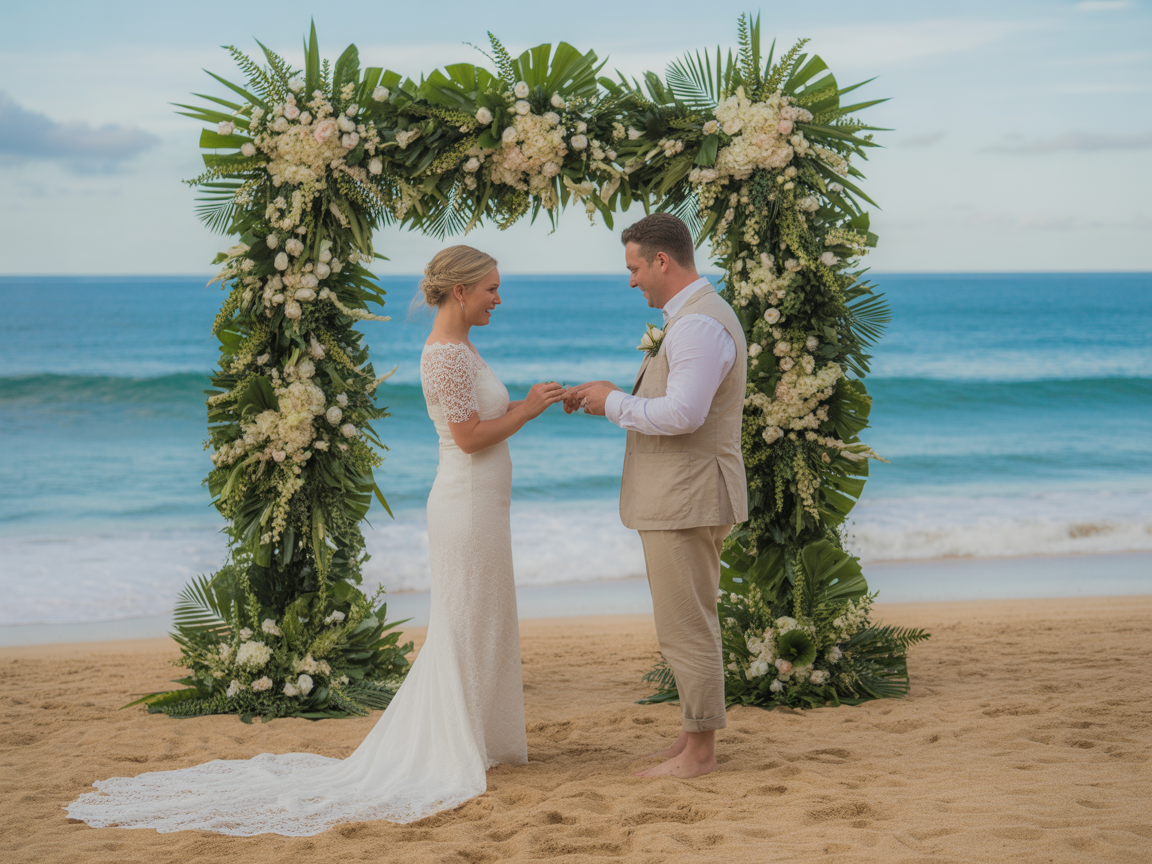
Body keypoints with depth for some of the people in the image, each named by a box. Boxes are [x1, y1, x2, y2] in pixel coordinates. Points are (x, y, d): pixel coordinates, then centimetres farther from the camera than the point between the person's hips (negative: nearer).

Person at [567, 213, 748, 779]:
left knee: (686, 627, -4)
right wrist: (608, 401, 12)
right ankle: (694, 733, 26)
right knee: (689, 624, 17)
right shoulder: (691, 318, 16)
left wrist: (615, 403, -14)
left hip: (686, 502, -11)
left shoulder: (701, 326, -19)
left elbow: (682, 413, -27)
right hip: (679, 498, 11)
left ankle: (699, 753, 3)